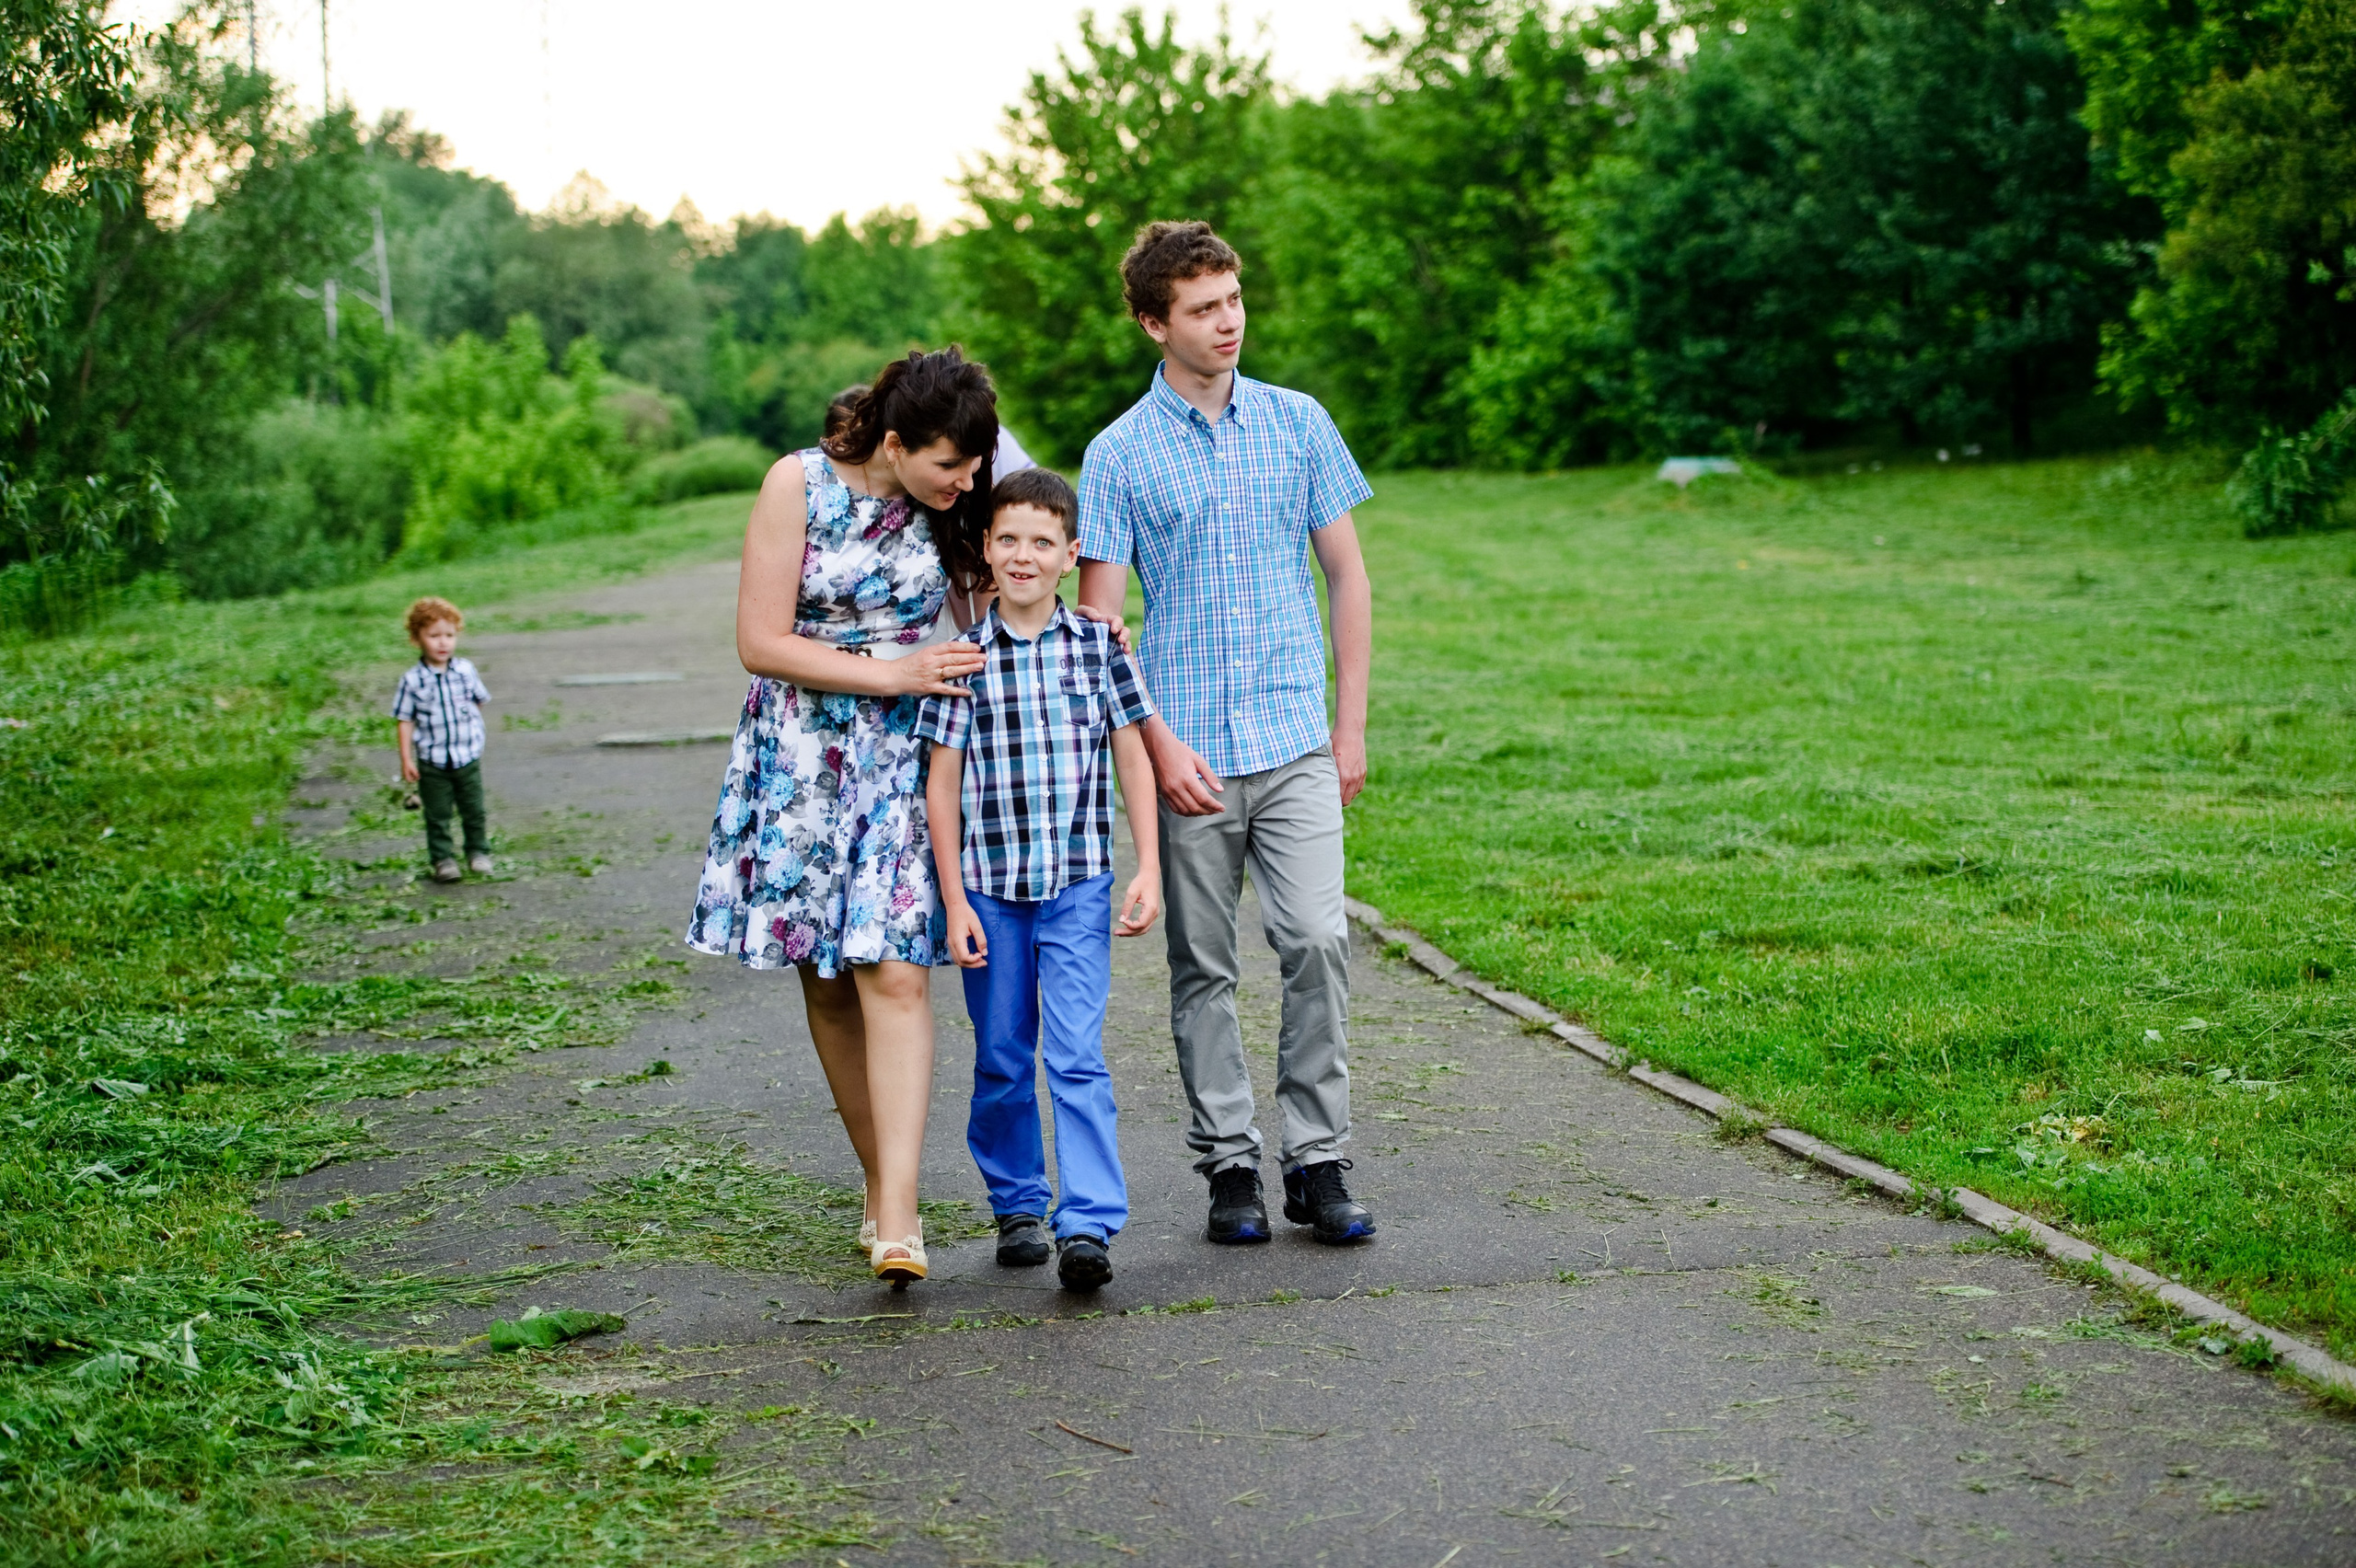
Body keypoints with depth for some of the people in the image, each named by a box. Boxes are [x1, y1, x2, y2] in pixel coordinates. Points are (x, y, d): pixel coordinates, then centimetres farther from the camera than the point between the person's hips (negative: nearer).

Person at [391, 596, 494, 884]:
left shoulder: (465, 670, -2)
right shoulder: (412, 680, -9)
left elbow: (479, 701, 14)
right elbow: (404, 720, -6)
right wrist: (406, 759, -9)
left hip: (468, 759, 2)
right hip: (432, 762, -2)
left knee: (473, 810, 11)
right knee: (437, 815, 5)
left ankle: (478, 852, 27)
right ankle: (443, 858, 16)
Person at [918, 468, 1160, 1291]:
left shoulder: (1098, 647, 2)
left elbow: (1133, 759, 6)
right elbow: (942, 783, 0)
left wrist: (1149, 868, -1)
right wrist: (954, 900, -3)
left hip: (1077, 886, -1)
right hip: (989, 887, 1)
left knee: (1077, 1055, -10)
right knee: (1002, 1061, 10)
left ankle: (1088, 1224, -10)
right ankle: (1016, 1206, 26)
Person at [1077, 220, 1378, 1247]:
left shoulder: (1297, 423, 7)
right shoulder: (1120, 454, -1)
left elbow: (1347, 574, 11)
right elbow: (1097, 622, -2)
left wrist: (1351, 725, 6)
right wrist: (1158, 745, -11)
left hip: (1296, 743, 1)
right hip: (1187, 752, -1)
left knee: (1319, 942, -9)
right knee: (1203, 968, 6)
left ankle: (1317, 1163, 2)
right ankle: (1229, 1165, 16)